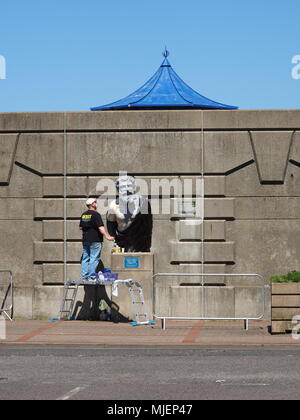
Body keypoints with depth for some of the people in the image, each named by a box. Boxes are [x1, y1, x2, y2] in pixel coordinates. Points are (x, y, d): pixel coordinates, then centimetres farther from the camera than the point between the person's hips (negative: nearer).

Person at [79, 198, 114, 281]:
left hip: (85, 240, 8)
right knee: (94, 258, -5)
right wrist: (107, 236, -20)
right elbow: (100, 227, -19)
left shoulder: (83, 215, 11)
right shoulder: (95, 214, -12)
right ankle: (92, 276, -7)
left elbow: (80, 227, 18)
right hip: (95, 240, -8)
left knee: (85, 258, 10)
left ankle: (84, 276, 11)